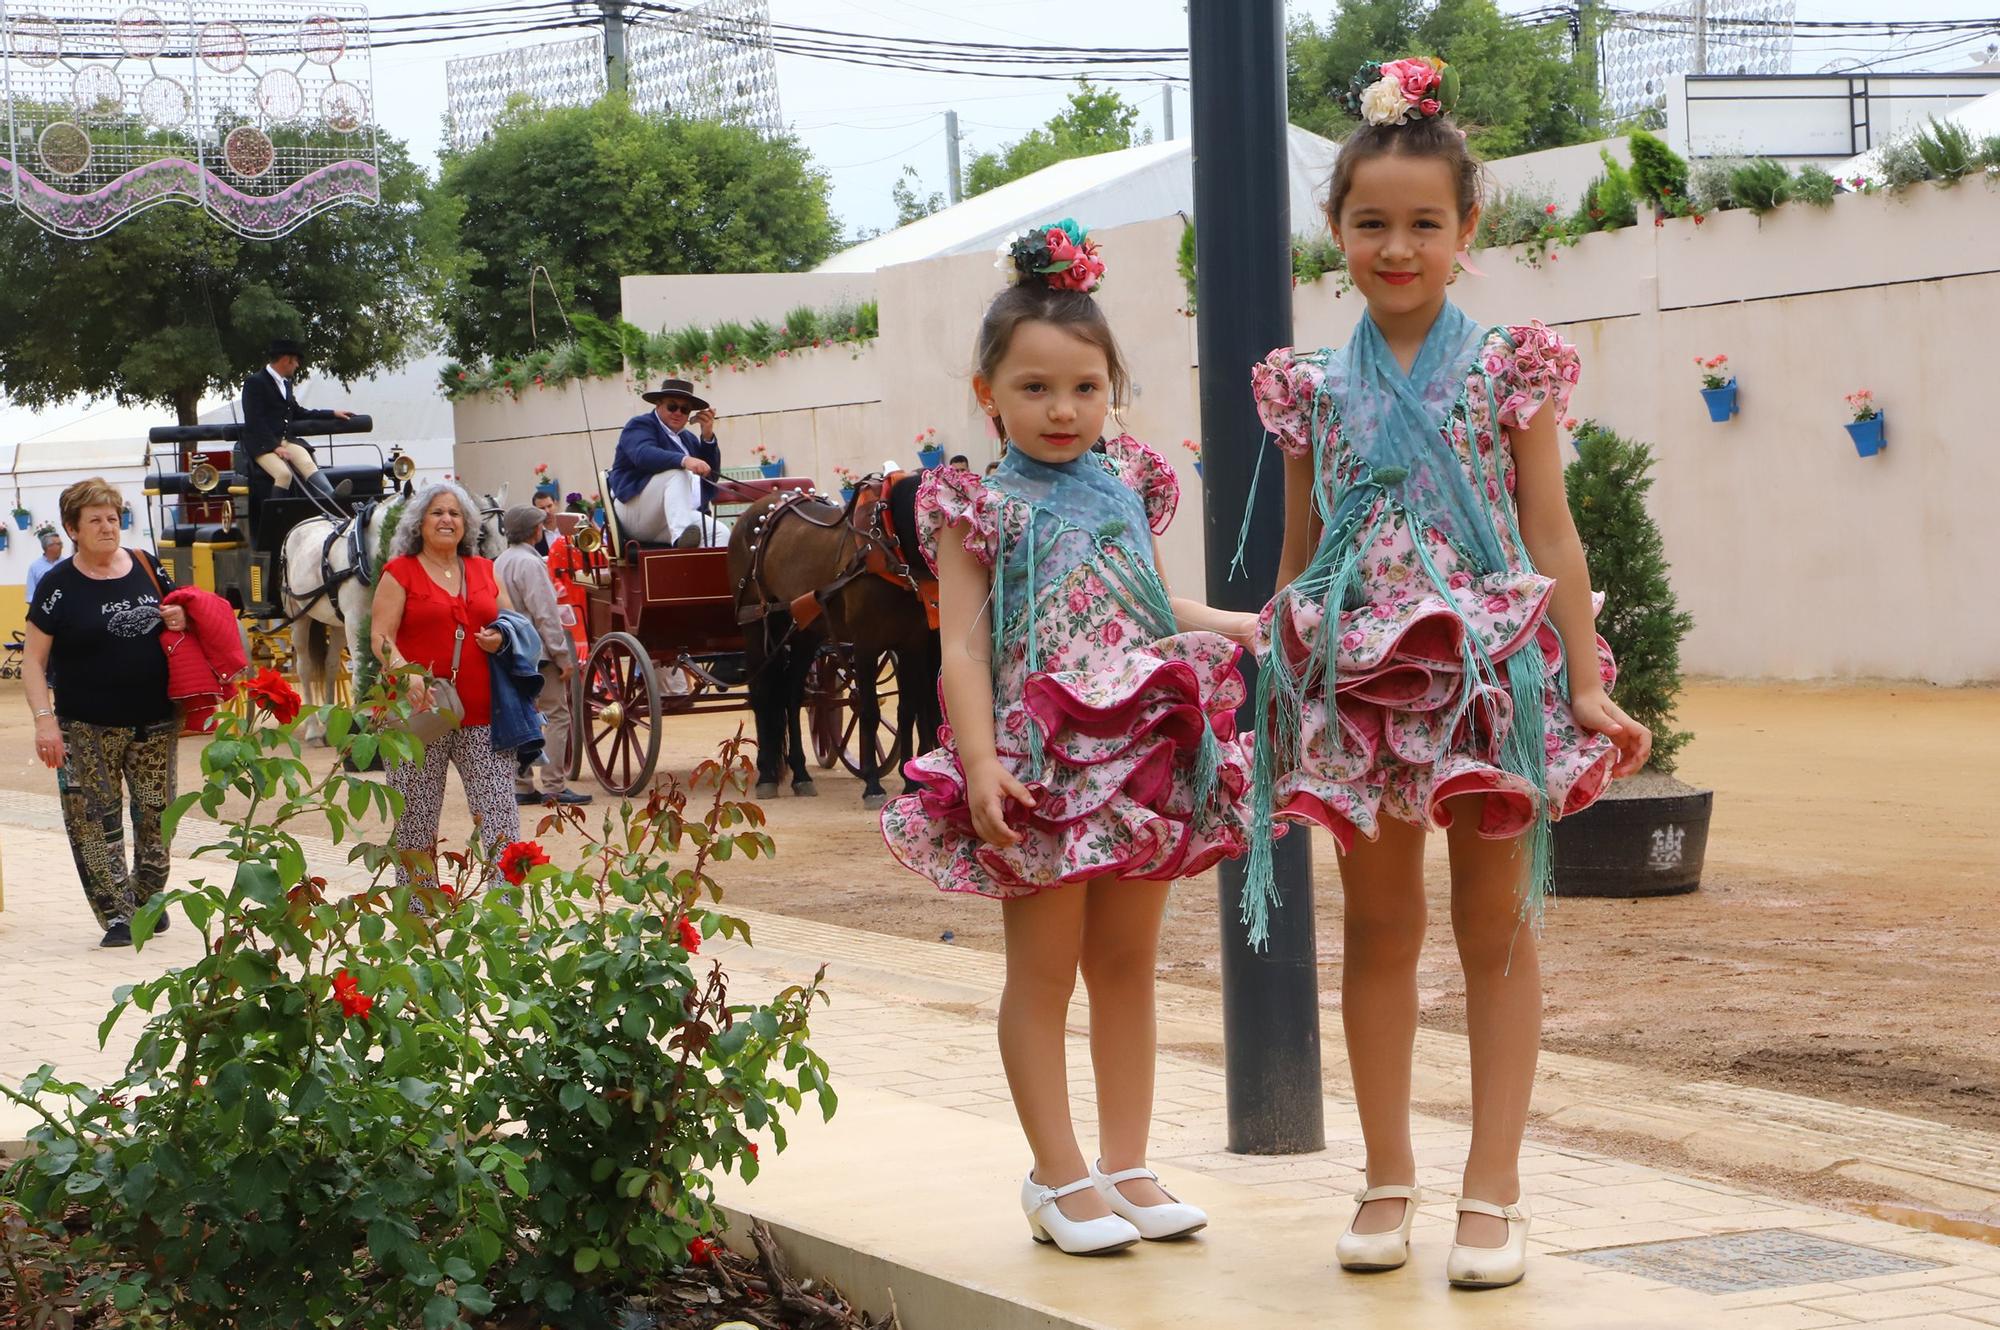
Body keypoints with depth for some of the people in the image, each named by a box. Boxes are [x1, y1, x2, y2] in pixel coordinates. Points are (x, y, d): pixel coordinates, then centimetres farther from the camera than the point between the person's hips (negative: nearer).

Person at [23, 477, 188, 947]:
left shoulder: (146, 566, 5)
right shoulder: (58, 586, -5)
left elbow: (176, 608, 21)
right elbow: (34, 660, -4)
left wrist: (181, 619, -4)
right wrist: (44, 718, -15)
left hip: (155, 720, 3)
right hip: (87, 728, -3)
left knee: (156, 814, 9)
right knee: (95, 821, -5)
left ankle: (149, 898, 27)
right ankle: (117, 915, -1)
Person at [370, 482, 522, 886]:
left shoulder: (484, 571, 16)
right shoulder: (400, 572, 3)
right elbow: (381, 637, -6)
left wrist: (501, 639, 1)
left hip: (481, 715, 3)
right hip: (420, 715, -3)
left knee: (500, 818, -3)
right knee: (416, 820, 2)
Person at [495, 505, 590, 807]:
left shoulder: (500, 564, 12)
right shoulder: (530, 564, -15)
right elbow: (545, 616, -18)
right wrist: (563, 657, -14)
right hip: (538, 653, -9)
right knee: (556, 716, -4)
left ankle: (521, 786, 11)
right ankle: (552, 787, -8)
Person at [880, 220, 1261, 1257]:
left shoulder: (1126, 488, 12)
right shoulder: (981, 509, -4)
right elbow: (963, 647, -9)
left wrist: (1240, 625, 10)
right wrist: (980, 763, -19)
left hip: (1143, 758, 5)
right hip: (1041, 762, -5)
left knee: (1125, 963, 11)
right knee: (1044, 969, 1)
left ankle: (1126, 1165, 19)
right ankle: (1059, 1178, 9)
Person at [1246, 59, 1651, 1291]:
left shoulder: (1510, 370, -1)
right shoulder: (1316, 388, 5)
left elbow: (1552, 537, -1)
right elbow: (1300, 553, 11)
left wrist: (1588, 685, -7)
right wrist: (1267, 687, 8)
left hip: (1490, 667, -2)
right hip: (1359, 673, 2)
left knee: (1497, 928, 4)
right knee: (1381, 927, 9)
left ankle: (1494, 1190, 8)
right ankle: (1389, 1179, 19)